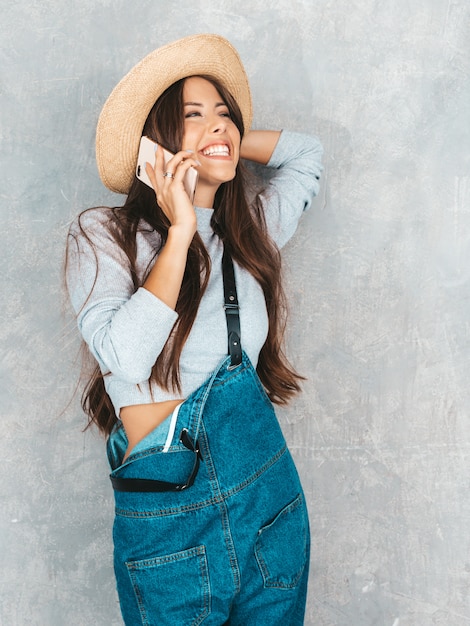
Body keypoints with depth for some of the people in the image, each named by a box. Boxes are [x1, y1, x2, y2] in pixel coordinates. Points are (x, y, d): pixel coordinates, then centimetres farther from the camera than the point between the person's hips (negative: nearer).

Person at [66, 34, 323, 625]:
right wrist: (180, 233, -18)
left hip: (269, 490, 4)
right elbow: (125, 359, -22)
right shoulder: (102, 234, -6)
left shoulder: (252, 228, 6)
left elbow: (306, 150, 26)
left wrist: (226, 143, 13)